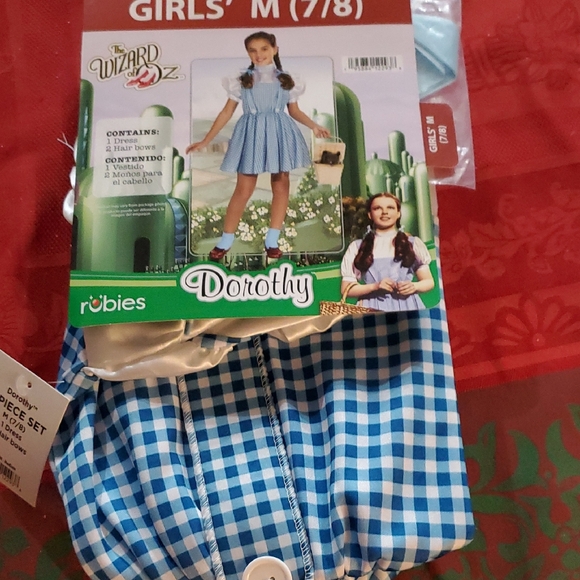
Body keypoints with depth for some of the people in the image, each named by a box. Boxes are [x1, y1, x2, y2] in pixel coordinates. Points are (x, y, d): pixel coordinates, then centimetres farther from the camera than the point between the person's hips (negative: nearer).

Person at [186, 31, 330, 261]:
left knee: (281, 186, 1)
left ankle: (271, 241, 11)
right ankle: (225, 241, 6)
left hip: (279, 134, 2)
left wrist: (314, 126, -3)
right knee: (243, 189, -4)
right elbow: (227, 112, 5)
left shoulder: (286, 80, 8)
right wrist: (205, 141, 2)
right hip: (251, 135, -2)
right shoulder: (241, 81, 4)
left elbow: (294, 110, 13)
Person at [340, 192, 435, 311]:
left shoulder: (413, 243, 12)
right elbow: (346, 289, 4)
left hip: (407, 307, 1)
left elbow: (429, 281, 14)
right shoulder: (357, 247, 8)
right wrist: (374, 286, -12)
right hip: (374, 309, 0)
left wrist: (414, 286, -8)